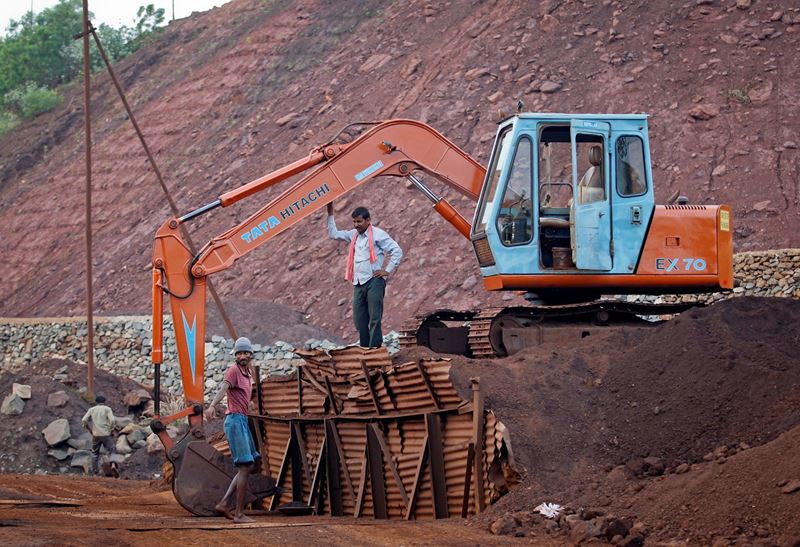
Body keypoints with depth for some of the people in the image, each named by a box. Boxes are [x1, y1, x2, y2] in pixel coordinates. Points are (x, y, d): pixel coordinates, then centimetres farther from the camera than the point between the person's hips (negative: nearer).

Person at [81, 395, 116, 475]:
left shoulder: (91, 410, 8)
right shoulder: (107, 409, 2)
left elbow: (84, 420, -1)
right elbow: (112, 420, -12)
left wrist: (90, 429, 10)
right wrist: (111, 430, 2)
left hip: (96, 435, 2)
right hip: (106, 435, -2)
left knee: (95, 453, 15)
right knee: (112, 451, 1)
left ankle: (94, 471, 12)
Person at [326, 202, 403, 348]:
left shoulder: (377, 234, -3)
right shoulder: (354, 235, 17)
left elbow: (397, 251, -4)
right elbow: (333, 234, 24)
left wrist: (388, 270, -7)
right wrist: (330, 214, 17)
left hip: (374, 281, -7)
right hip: (358, 283, 7)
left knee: (374, 318, -10)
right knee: (359, 320, 4)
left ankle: (375, 349, -13)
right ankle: (364, 348, 9)